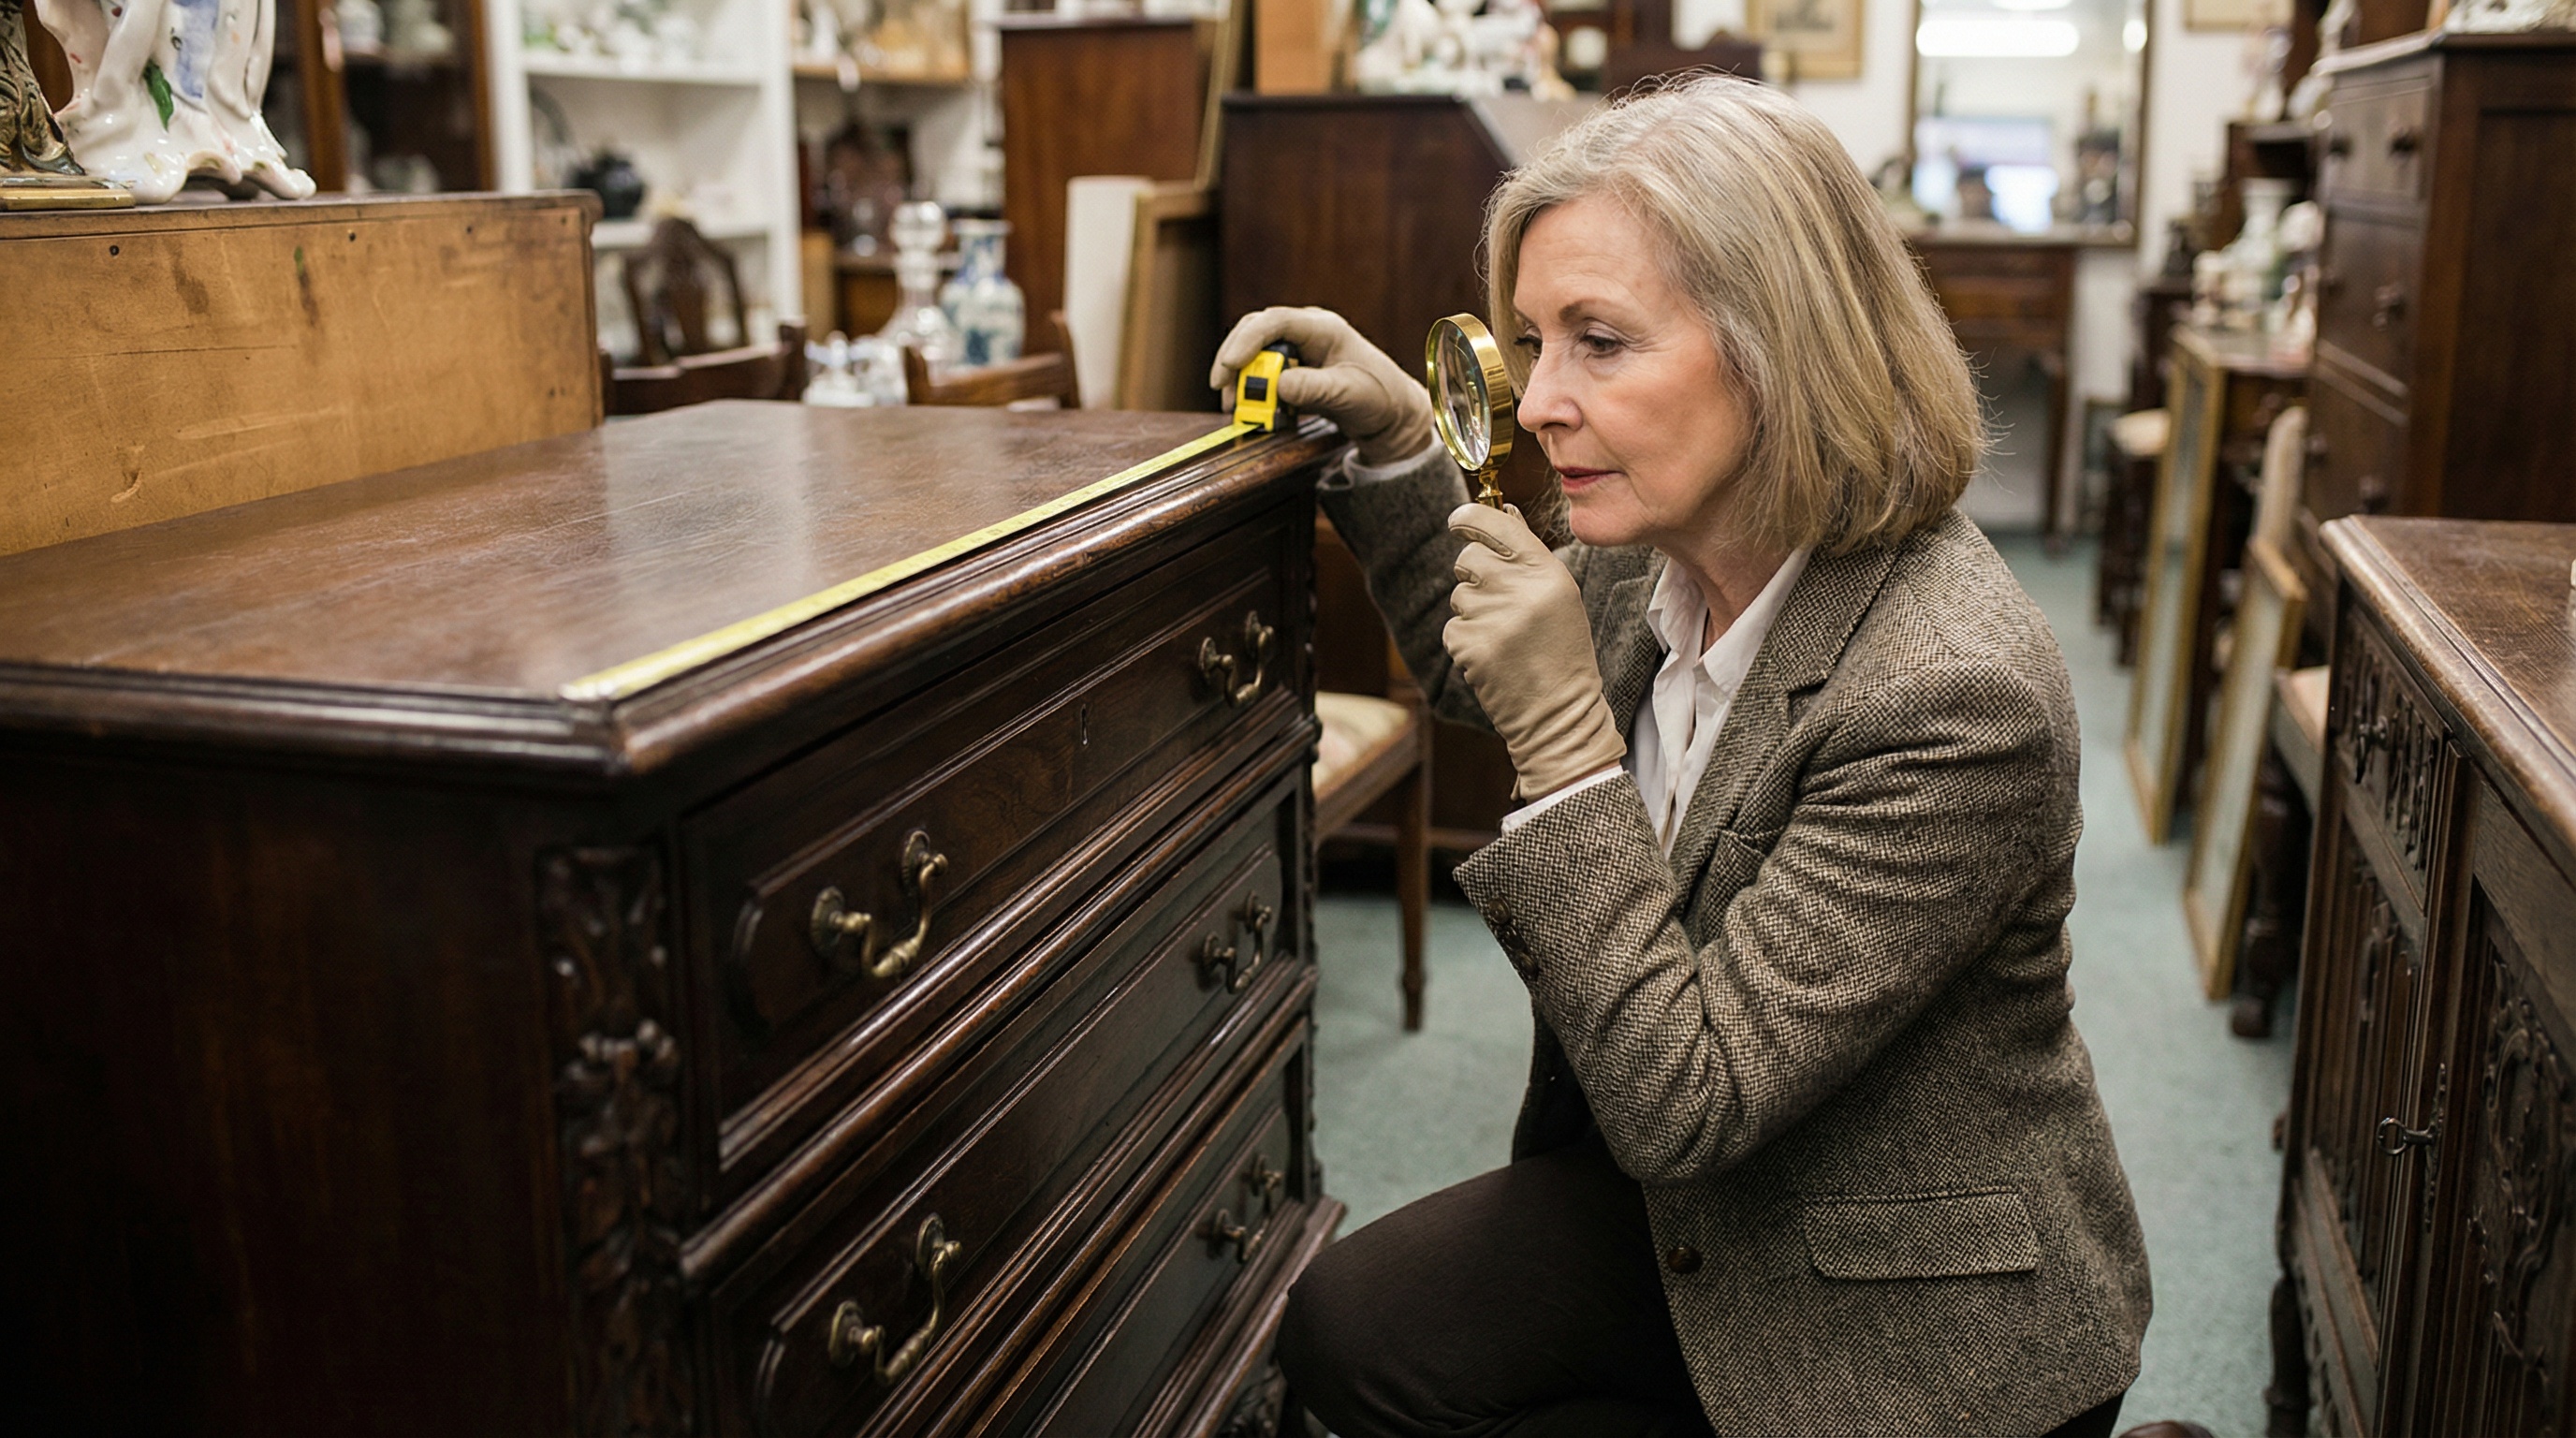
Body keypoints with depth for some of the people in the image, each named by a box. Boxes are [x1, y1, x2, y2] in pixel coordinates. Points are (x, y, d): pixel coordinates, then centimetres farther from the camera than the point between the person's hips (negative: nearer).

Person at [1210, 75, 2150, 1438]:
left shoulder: (1957, 696, -32)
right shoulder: (1661, 551, -9)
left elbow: (1682, 1102, -29)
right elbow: (1475, 671, 14)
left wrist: (1566, 740, -33)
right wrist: (1394, 438, -1)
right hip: (1687, 1205, 7)